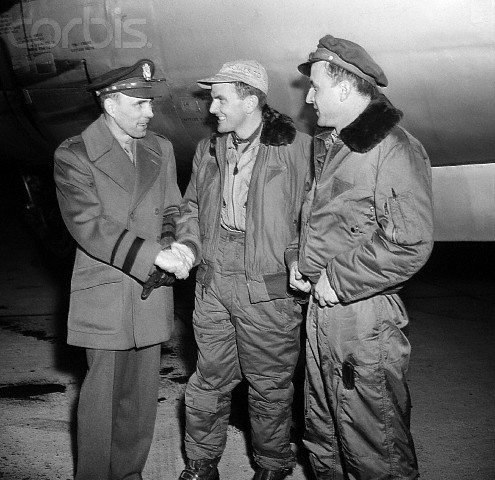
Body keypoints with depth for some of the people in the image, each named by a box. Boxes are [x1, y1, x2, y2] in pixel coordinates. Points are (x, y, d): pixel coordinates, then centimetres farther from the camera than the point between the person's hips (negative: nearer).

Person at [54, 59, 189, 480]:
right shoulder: (73, 155, -6)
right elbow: (89, 225, -15)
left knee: (143, 397, 10)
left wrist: (174, 247, -6)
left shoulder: (161, 150, 11)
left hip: (152, 292, 5)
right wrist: (154, 254, -21)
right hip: (105, 298, -4)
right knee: (103, 396, 4)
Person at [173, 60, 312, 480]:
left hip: (269, 292, -4)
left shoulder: (300, 149, -7)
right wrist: (188, 244, 3)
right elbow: (192, 206, 21)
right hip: (212, 286, 5)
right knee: (209, 382, 14)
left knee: (269, 387, 9)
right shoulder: (208, 150, 11)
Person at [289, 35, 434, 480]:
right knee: (322, 438, 20)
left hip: (364, 315, -9)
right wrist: (297, 261, 10)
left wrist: (337, 280, -16)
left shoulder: (395, 148, -14)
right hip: (320, 309, 9)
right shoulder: (327, 146, 14)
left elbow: (410, 244, -22)